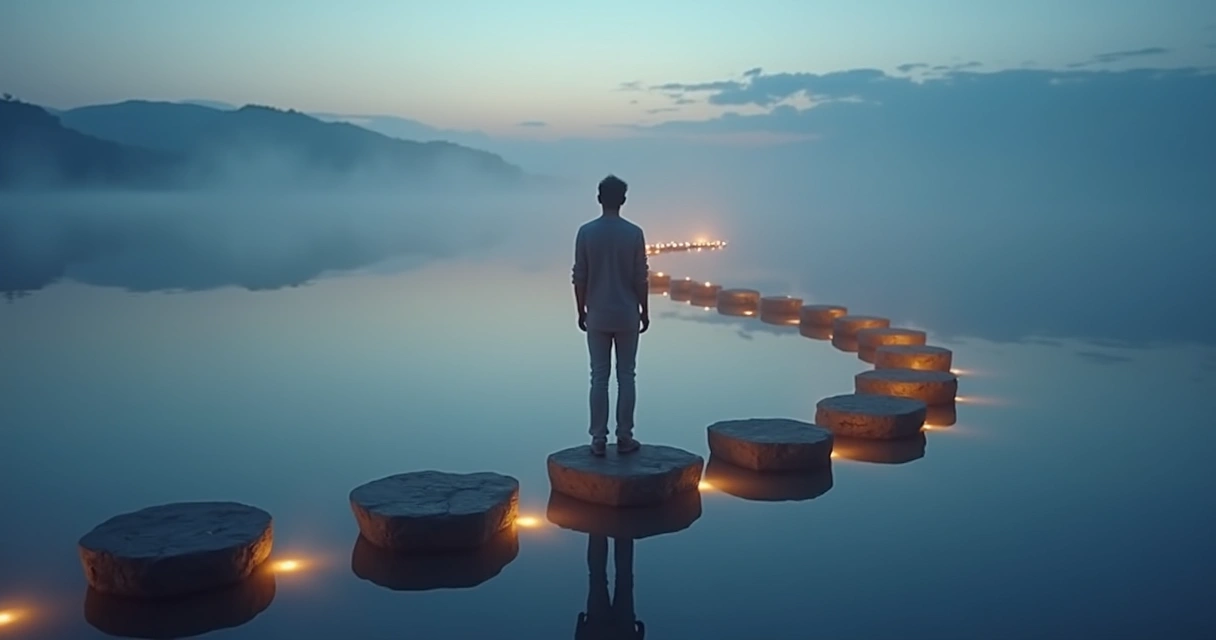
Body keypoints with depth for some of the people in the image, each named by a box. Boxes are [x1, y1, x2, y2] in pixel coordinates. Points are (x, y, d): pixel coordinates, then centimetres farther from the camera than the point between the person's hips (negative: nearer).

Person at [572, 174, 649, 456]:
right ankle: (624, 437, 9)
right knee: (626, 376, 7)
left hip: (597, 316, 1)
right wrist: (645, 311, 7)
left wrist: (581, 311, 9)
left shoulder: (586, 232, -4)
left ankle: (599, 439, 5)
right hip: (627, 315, -1)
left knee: (599, 377, 4)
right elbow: (640, 278, -4)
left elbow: (580, 277, -2)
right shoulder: (634, 233, -6)